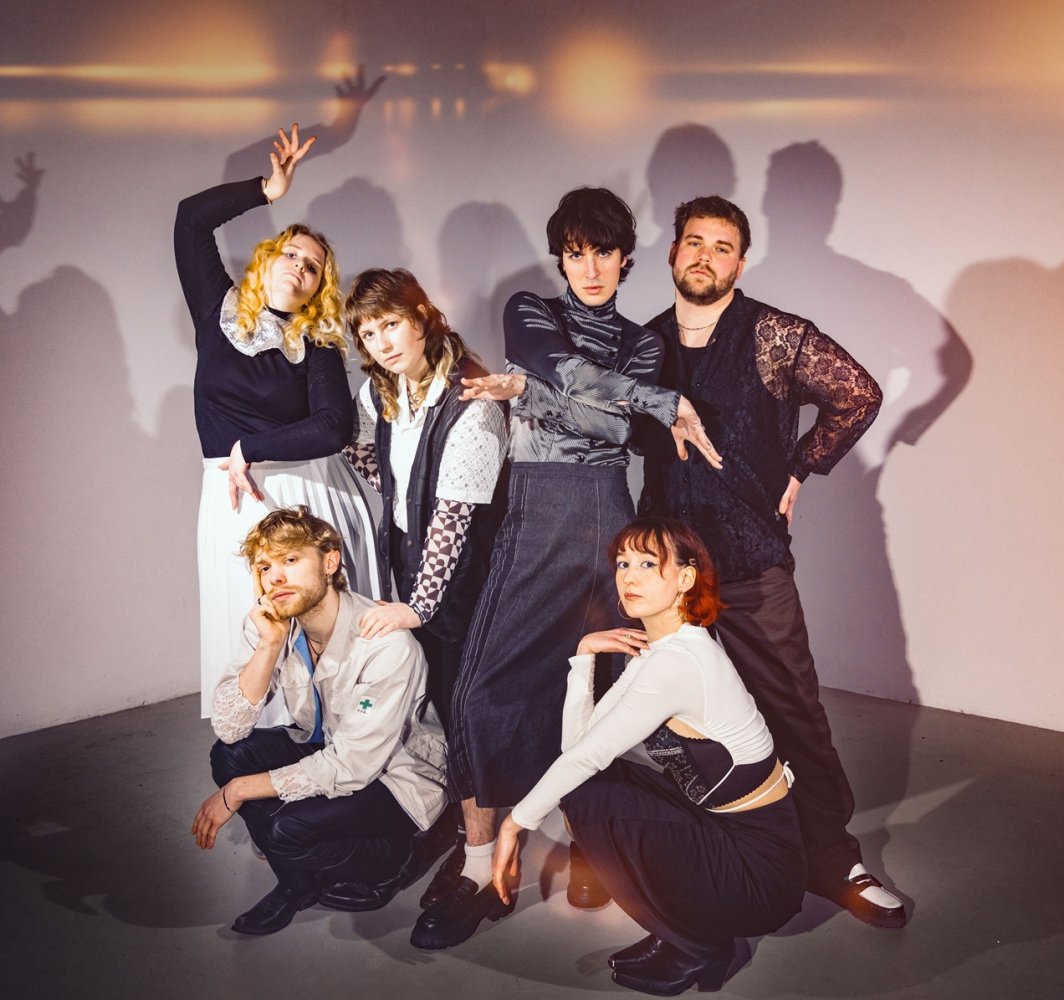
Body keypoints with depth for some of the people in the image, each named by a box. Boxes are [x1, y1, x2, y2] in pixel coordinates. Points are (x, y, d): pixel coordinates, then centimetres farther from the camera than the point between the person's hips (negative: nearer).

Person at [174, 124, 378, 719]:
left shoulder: (317, 343, 3)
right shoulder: (220, 310, 9)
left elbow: (336, 427, -11)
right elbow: (192, 220, 3)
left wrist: (251, 449, -10)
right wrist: (267, 191, 2)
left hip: (315, 490, -1)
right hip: (238, 496, 1)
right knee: (254, 626, 1)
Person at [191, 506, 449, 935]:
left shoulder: (386, 645, -31)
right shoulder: (270, 626, -11)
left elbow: (351, 768, -29)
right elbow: (229, 729, -15)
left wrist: (237, 791, -23)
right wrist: (268, 646, -28)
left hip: (396, 777, -7)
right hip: (326, 750, 7)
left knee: (283, 826, -29)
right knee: (229, 756, -16)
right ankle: (298, 883, 3)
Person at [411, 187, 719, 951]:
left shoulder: (641, 342, 16)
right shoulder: (529, 313, 12)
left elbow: (615, 422, -3)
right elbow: (572, 376, -9)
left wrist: (527, 389, -8)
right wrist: (669, 403, -7)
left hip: (609, 522, 2)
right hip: (535, 522, -1)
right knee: (489, 684, -9)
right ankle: (479, 866, 2)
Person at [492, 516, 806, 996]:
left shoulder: (677, 661, -24)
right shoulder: (655, 648, 6)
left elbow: (585, 757, -18)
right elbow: (577, 743, 2)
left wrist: (514, 823, -7)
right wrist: (585, 654, -5)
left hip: (760, 867, -9)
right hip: (722, 828, 9)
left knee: (586, 798, -16)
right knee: (582, 783, 4)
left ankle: (697, 949, 3)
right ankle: (684, 932, 15)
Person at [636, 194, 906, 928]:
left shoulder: (775, 336, -4)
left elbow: (859, 395, 0)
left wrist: (799, 471, 0)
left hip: (752, 562, -4)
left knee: (793, 710, 0)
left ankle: (832, 859, 16)